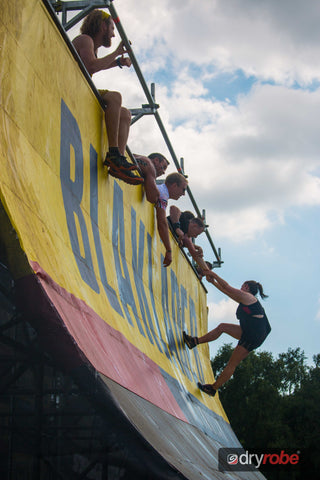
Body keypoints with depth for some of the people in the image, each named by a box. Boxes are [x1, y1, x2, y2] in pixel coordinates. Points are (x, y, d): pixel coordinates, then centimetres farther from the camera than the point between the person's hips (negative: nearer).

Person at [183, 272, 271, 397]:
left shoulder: (247, 296, -9)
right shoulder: (247, 300, 20)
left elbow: (227, 287, -7)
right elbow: (227, 291, 25)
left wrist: (214, 275, 4)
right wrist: (213, 281, 26)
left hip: (254, 335, -10)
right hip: (249, 333, 10)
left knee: (232, 364, -4)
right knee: (222, 327, 13)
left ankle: (213, 388, 1)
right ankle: (195, 341, 17)